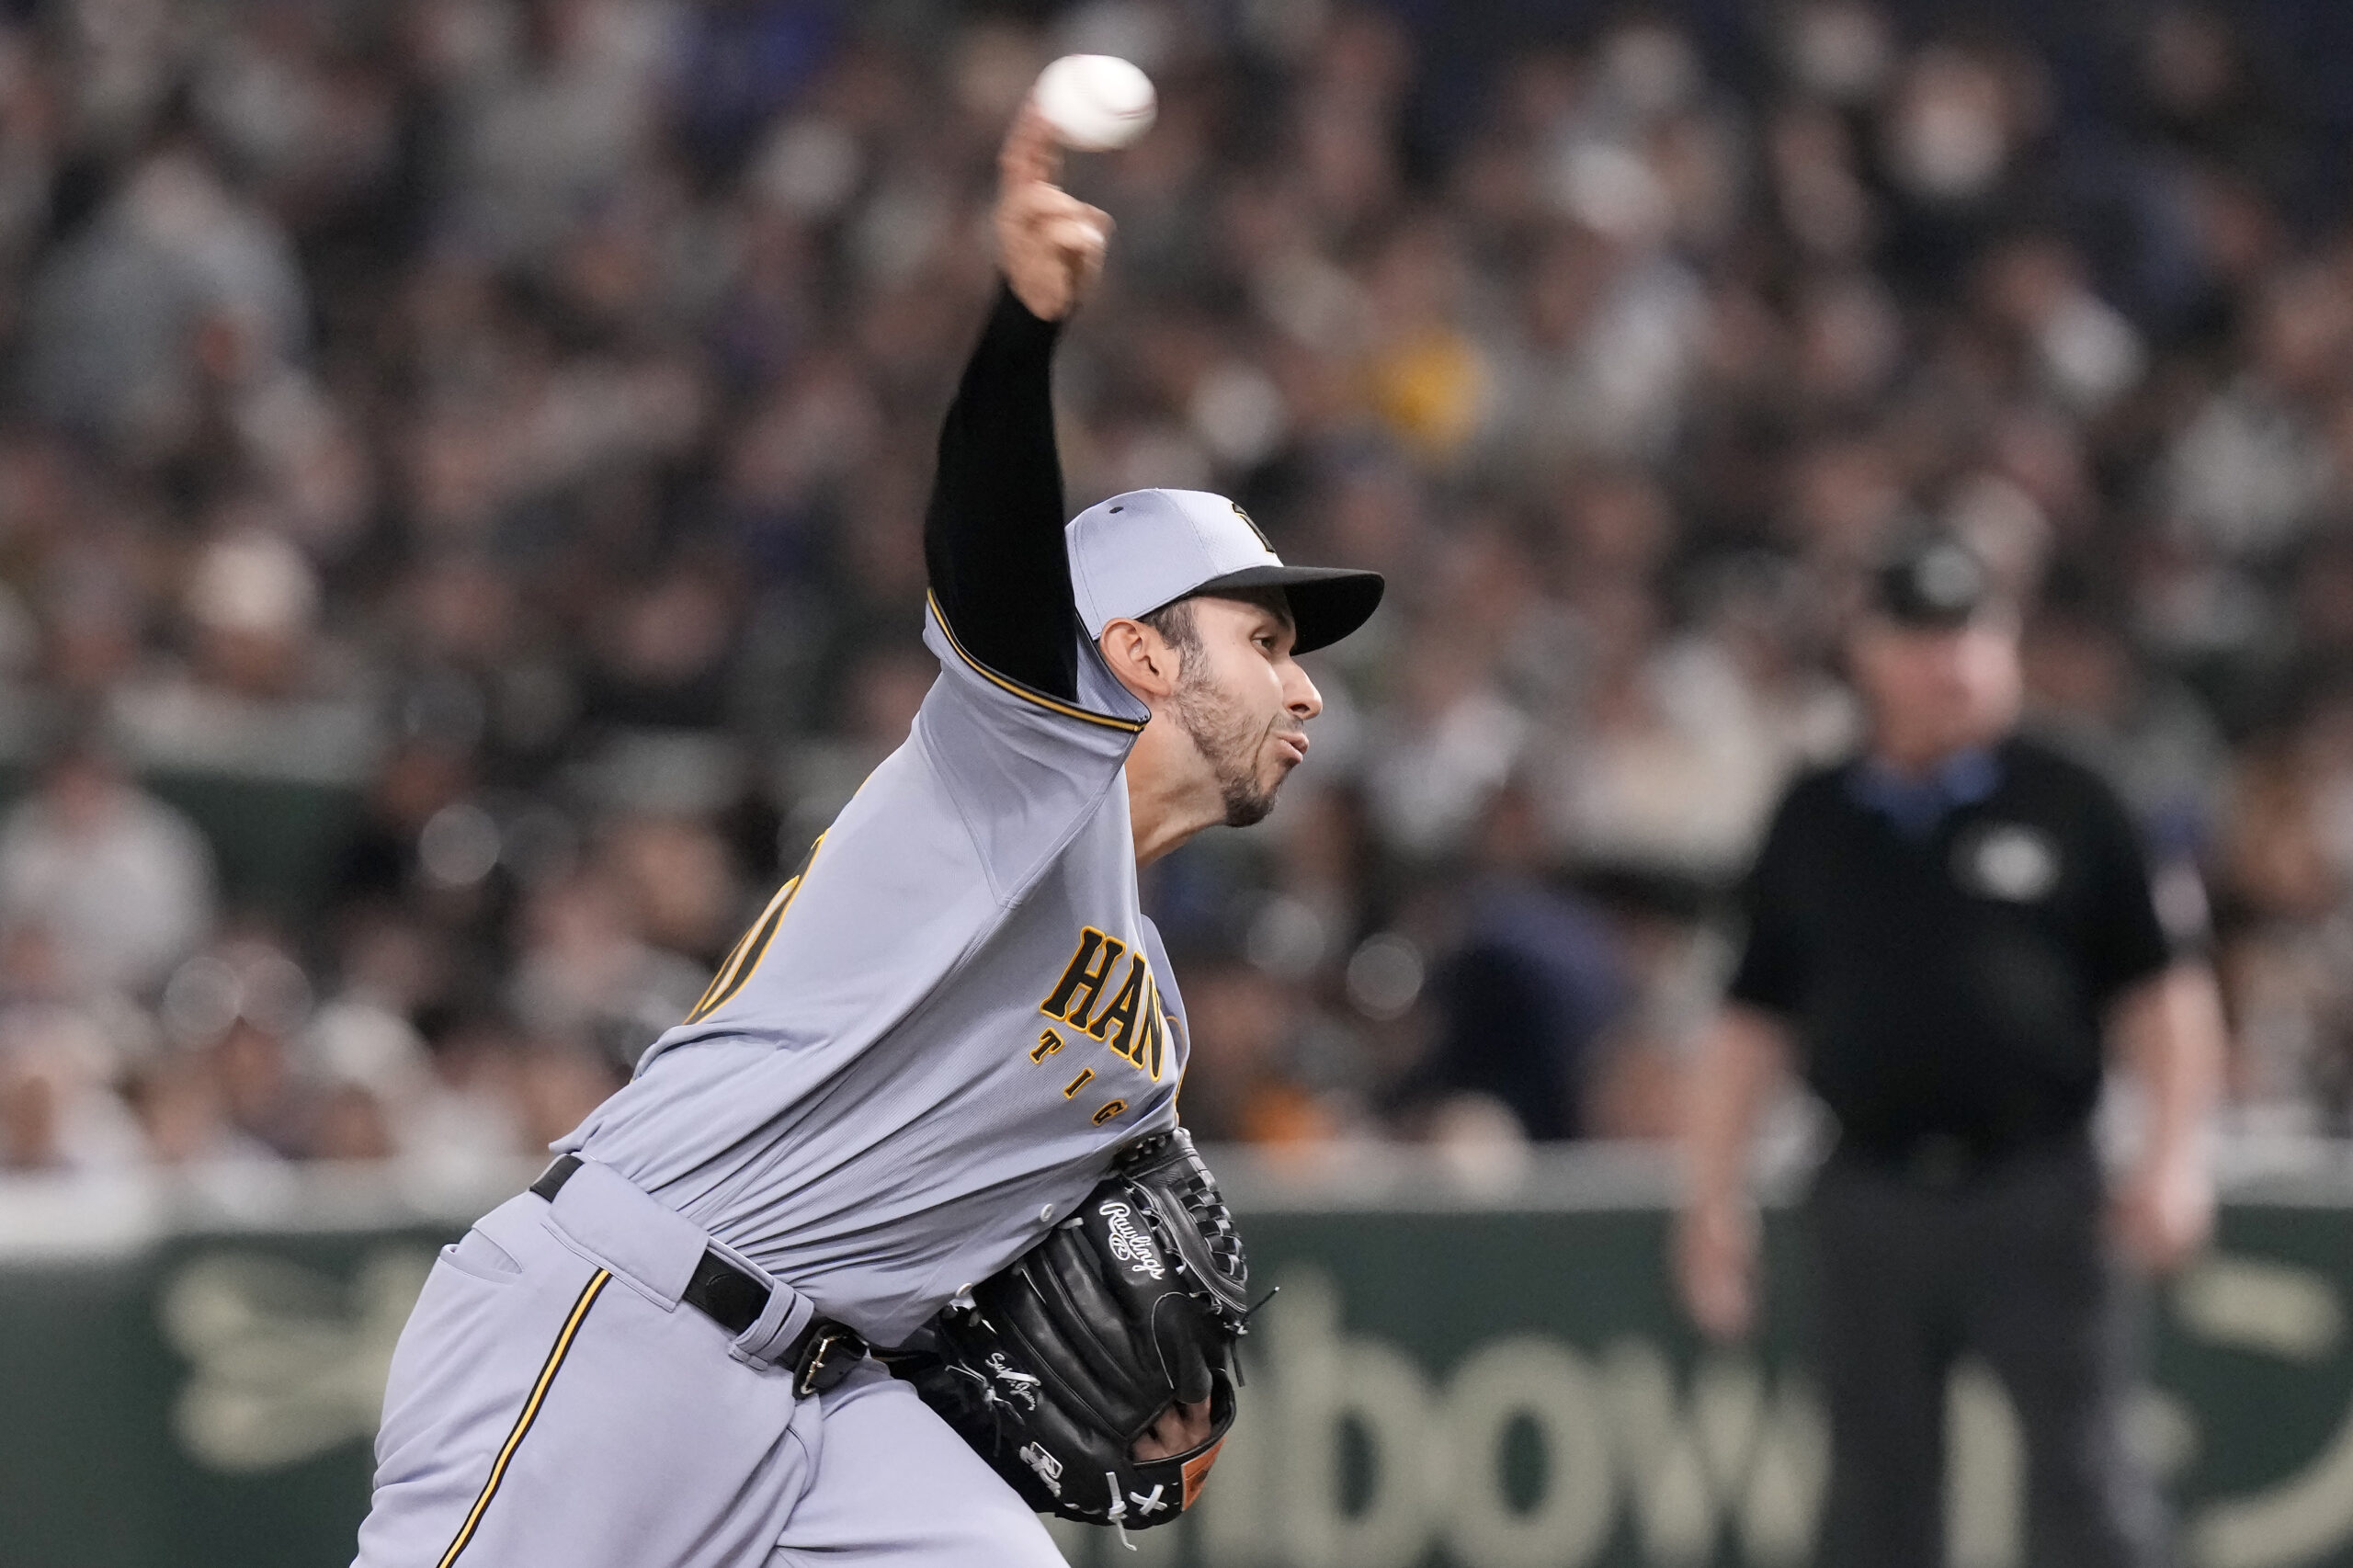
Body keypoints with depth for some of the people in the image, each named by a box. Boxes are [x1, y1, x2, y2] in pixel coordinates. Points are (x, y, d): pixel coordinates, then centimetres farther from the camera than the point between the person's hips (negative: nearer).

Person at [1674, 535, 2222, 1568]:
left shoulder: (2063, 808, 4)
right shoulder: (1813, 822, 10)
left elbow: (2158, 992, 4)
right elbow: (1754, 1017, 13)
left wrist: (2172, 1153, -8)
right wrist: (1712, 1192, 8)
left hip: (2036, 1197, -2)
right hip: (1870, 1200, 2)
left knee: (2082, 1478, -6)